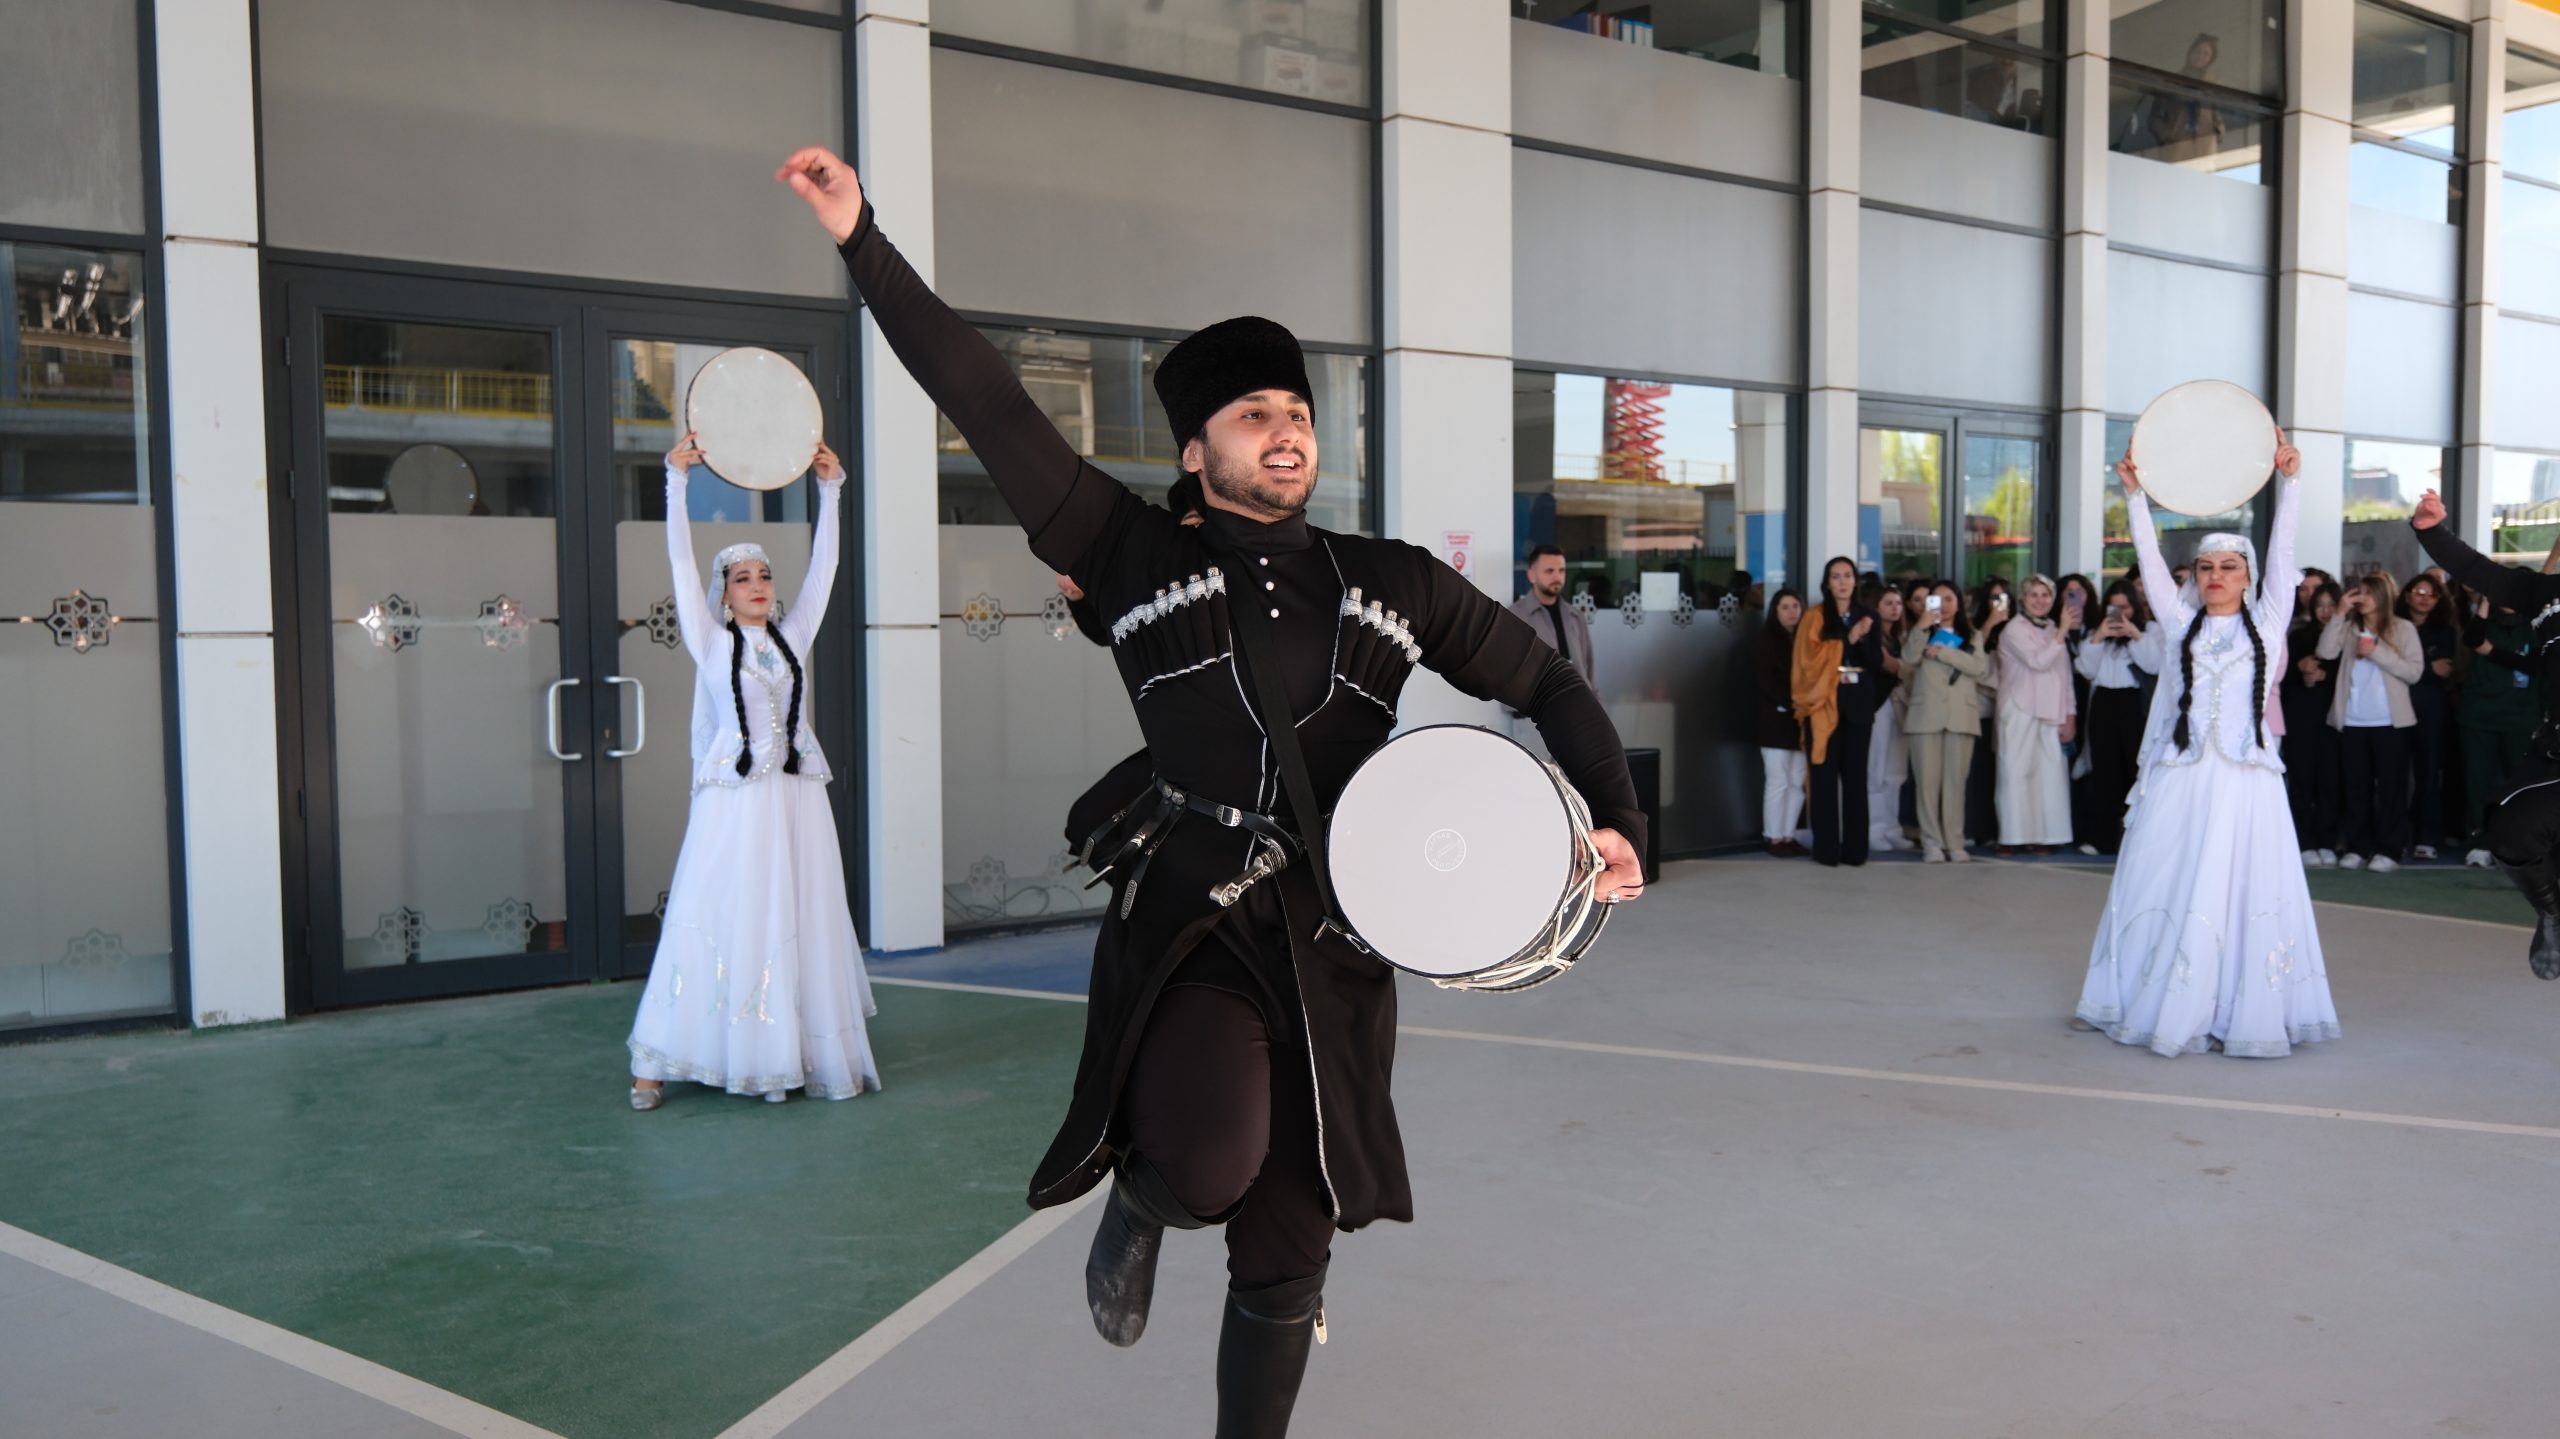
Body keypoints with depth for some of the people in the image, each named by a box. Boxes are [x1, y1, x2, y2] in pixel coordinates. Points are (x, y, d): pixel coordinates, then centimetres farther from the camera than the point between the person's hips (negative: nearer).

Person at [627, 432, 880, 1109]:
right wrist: (678, 481, -8)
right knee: (720, 925, -5)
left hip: (796, 798, 3)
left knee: (803, 926, 4)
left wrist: (830, 488, 3)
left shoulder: (793, 637, 12)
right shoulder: (712, 644, 5)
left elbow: (823, 564, 9)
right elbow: (682, 563, -2)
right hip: (733, 799, -3)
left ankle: (813, 1055, 9)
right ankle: (655, 1064, 1)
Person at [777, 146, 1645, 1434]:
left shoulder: (1395, 584, 10)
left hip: (1334, 941, 3)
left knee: (1286, 1259, 9)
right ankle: (1138, 1200, 10)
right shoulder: (1141, 555, 3)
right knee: (1208, 1166, -30)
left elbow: (1548, 687, 17)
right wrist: (865, 242, -7)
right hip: (1189, 924, -3)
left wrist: (1614, 822, 1)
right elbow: (991, 408, -2)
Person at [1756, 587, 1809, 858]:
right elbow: (1767, 682, -9)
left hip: (1802, 719, 5)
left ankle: (1788, 836, 9)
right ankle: (1774, 838, 2)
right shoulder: (1768, 641, 0)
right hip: (1776, 719, -5)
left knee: (1798, 782, 3)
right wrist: (1792, 704, -18)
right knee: (1778, 781, -4)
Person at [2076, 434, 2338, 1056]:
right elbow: (2150, 558, 7)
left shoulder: (2267, 621, 11)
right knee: (2163, 889, 3)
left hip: (2245, 778, -1)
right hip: (2180, 778, 1)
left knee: (2239, 892, -2)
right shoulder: (2182, 624, 12)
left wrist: (2288, 481, -3)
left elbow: (2281, 550, 4)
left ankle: (2242, 1014, 3)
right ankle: (2153, 1006, 12)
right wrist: (2135, 495, 1)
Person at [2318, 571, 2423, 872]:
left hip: (2390, 722, -2)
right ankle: (2356, 847, 12)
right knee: (2356, 787, 6)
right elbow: (2326, 652, -9)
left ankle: (2389, 850, 5)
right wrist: (2340, 613, -8)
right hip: (2352, 721, 2)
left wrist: (2378, 652, -12)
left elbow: (2414, 671, -5)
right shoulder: (2349, 627, 8)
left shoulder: (2403, 629, 3)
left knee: (2391, 786, 1)